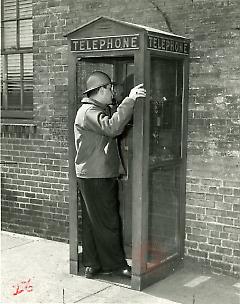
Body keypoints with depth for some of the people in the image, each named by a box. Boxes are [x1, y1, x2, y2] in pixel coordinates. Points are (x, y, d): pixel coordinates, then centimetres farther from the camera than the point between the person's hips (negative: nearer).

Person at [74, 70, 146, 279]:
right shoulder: (88, 112, -15)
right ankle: (116, 264, 8)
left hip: (105, 176, 10)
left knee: (93, 222, 13)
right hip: (95, 178, -10)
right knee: (107, 223, -2)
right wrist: (129, 100, -31)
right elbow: (112, 128, -32)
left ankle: (92, 264, 20)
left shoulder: (103, 110, 19)